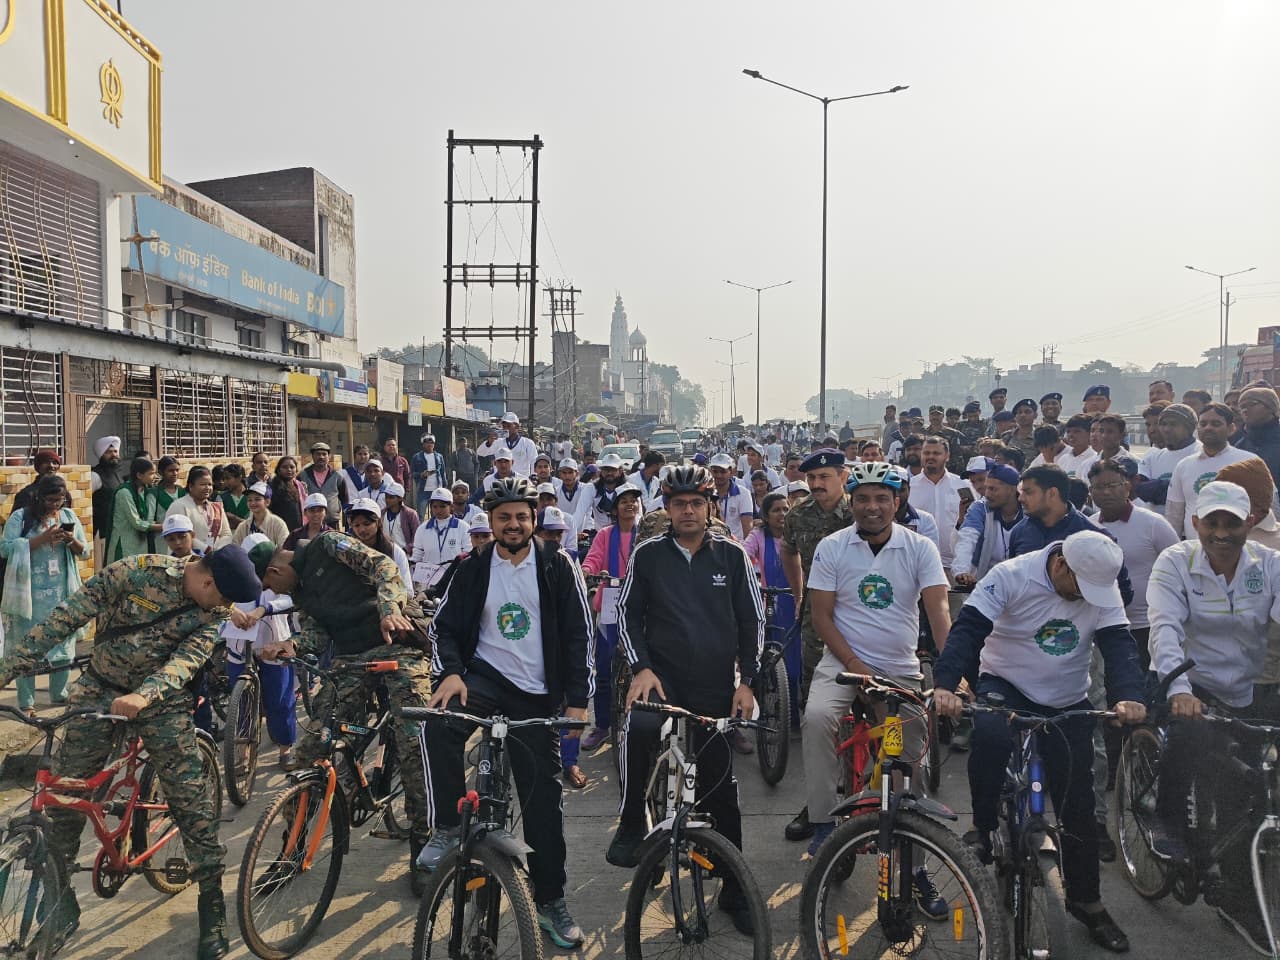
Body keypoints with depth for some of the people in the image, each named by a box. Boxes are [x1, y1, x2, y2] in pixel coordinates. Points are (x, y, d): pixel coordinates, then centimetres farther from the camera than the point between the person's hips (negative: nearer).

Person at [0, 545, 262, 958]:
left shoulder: (215, 610, -11)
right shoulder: (135, 571, -19)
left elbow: (188, 658, -24)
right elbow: (64, 619, -16)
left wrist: (143, 697, -42)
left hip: (161, 700, 0)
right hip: (100, 691, 0)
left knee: (192, 802, -6)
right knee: (61, 798, 2)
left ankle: (212, 905, 9)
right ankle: (61, 904, 25)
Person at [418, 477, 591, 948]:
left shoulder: (558, 567, -3)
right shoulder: (473, 569, 2)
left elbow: (577, 634, -2)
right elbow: (445, 625, 4)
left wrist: (578, 699, -7)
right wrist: (449, 672, -15)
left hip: (538, 693, 0)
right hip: (484, 675, 1)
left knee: (544, 799, 4)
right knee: (438, 727, -32)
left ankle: (551, 902, 20)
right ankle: (448, 828, -11)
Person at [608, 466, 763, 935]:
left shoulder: (732, 555, 3)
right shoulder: (648, 555, 1)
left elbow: (752, 620, 6)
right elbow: (628, 614, 4)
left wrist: (746, 680, -1)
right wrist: (641, 667, -10)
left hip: (716, 688, 1)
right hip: (662, 676, -1)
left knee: (721, 790, 8)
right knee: (639, 725, -35)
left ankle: (734, 891, 25)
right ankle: (631, 824, -12)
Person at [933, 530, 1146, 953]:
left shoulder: (1103, 588, -9)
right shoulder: (1011, 576, -21)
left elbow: (1118, 645, -15)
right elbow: (967, 629, -28)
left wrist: (1128, 696, -36)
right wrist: (945, 684, -43)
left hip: (1068, 705, 3)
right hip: (1006, 686, -3)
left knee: (1078, 805, 4)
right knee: (990, 733, -36)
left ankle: (1086, 900, 24)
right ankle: (984, 830, -16)